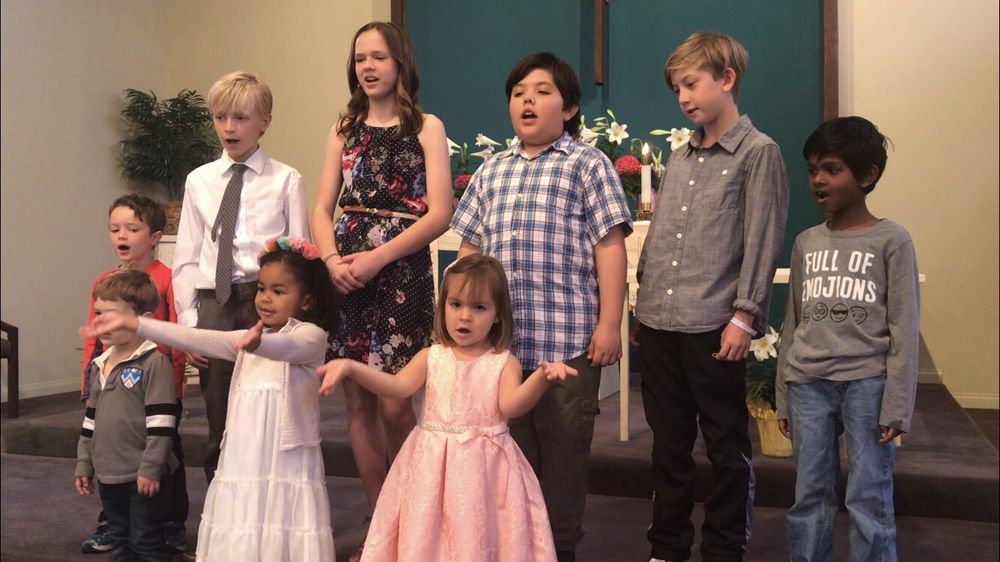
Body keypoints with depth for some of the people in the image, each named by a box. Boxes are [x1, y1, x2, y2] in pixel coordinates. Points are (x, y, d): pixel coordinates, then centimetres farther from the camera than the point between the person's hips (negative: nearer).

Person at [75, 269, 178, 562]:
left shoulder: (154, 363, -15)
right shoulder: (98, 366, 9)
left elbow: (161, 422, -18)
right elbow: (91, 418, 18)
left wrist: (151, 468, -19)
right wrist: (84, 464, 17)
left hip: (144, 476, -8)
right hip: (108, 474, 8)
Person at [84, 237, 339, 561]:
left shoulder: (311, 335, -4)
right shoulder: (248, 340, 17)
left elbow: (285, 347, -26)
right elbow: (197, 340, 11)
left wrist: (258, 343, -49)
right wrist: (131, 324, 4)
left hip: (287, 468, -6)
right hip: (243, 465, 6)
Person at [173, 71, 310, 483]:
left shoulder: (285, 180, 2)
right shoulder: (199, 181, 11)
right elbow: (185, 259, 9)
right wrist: (189, 325, 3)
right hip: (213, 304, 3)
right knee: (219, 429, 11)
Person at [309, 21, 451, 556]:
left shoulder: (427, 128, 2)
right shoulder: (345, 129, 14)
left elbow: (439, 214, -6)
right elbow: (322, 209, 10)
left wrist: (377, 257, -14)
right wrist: (332, 259, -9)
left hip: (401, 272, -4)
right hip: (345, 272, 4)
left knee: (393, 405, -9)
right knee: (357, 402, 5)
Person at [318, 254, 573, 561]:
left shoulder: (504, 362, -1)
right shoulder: (432, 357, 4)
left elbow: (510, 406, -15)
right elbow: (398, 386, -8)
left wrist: (541, 377, -33)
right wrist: (350, 367, -22)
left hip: (484, 466, -2)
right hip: (433, 464, 2)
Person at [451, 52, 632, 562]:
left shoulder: (587, 165, 3)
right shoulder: (491, 172, 17)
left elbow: (609, 247, -4)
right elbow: (469, 251, 19)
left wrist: (609, 324, -10)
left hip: (568, 341, -4)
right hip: (496, 341, 4)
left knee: (563, 452, 6)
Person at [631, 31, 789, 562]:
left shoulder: (758, 152, -3)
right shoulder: (678, 158, 15)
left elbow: (762, 242, -9)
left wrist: (744, 316, -13)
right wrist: (642, 306, 15)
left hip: (713, 327, -6)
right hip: (658, 324, 6)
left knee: (726, 447, 6)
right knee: (668, 443, 14)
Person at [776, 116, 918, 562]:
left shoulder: (891, 241, -2)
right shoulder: (806, 243, 11)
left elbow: (904, 329, -4)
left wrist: (896, 404, -9)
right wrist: (783, 398, 12)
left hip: (866, 382, -4)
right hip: (807, 383, 4)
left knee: (869, 499, 0)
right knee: (809, 496, 9)